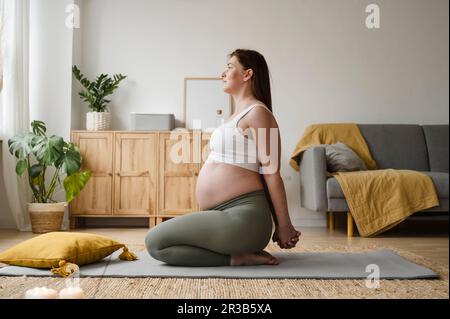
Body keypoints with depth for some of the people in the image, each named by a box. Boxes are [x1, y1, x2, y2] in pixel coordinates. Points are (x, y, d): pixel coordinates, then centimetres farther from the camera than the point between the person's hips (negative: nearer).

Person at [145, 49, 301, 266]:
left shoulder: (257, 112, -9)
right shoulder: (239, 114, 21)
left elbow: (271, 174, -11)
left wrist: (284, 227, -10)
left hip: (242, 216, -10)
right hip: (225, 215, 10)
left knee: (155, 242, -15)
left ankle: (236, 257, -9)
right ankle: (242, 250, 7)